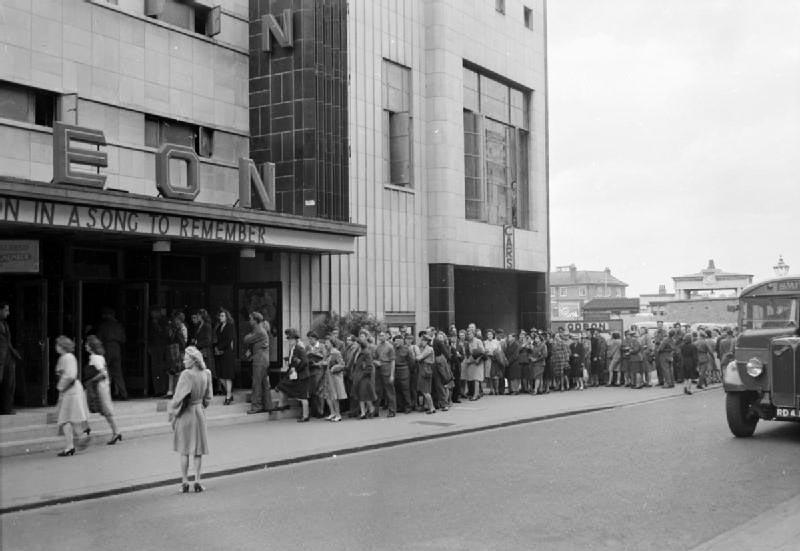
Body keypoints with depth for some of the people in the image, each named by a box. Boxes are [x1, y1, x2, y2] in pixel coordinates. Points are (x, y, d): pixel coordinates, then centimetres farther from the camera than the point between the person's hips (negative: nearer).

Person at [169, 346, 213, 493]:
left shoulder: (186, 375, -19)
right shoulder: (205, 374, -1)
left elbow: (179, 397, -20)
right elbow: (208, 397, 7)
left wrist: (172, 413, -8)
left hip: (185, 414, -5)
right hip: (199, 413, 5)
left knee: (184, 450, 6)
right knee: (198, 450, 10)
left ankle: (185, 482, 8)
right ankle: (197, 482, 10)